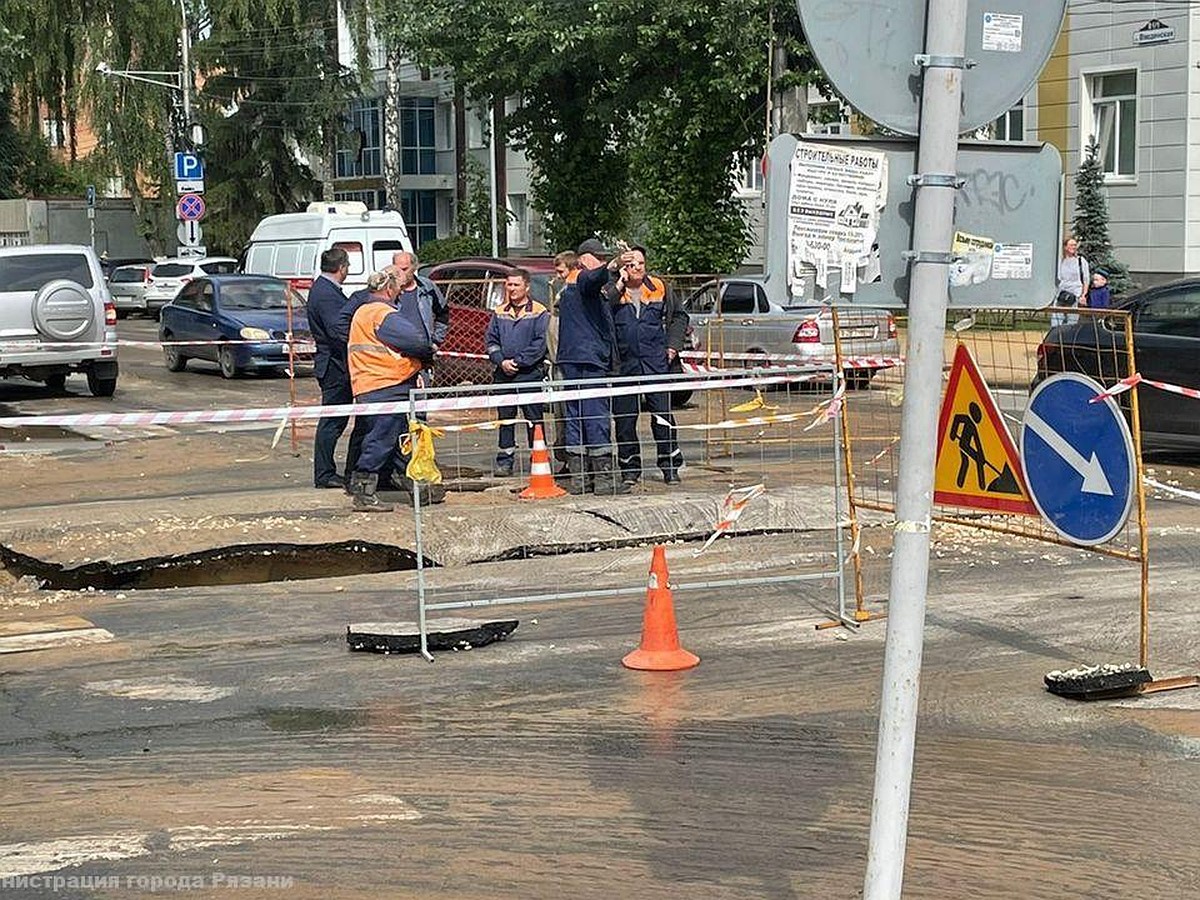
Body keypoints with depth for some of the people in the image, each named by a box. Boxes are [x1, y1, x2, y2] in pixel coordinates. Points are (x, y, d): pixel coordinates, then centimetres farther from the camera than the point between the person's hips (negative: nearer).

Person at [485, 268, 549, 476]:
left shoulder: (539, 313, -2)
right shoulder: (500, 313, 12)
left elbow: (540, 343, -9)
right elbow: (490, 340, 10)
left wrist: (518, 361, -13)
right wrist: (501, 361, -6)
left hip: (530, 374, -4)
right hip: (504, 375, 4)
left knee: (534, 419, 0)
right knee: (504, 418, 7)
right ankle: (505, 460, 12)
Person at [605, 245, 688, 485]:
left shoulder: (659, 287, 8)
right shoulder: (611, 291, 3)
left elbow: (679, 317, 18)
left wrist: (673, 345, 7)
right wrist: (619, 285, -14)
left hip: (656, 363, 0)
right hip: (624, 364, 0)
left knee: (663, 415, -3)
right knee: (624, 419, 4)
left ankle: (670, 466, 4)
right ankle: (629, 467, 15)